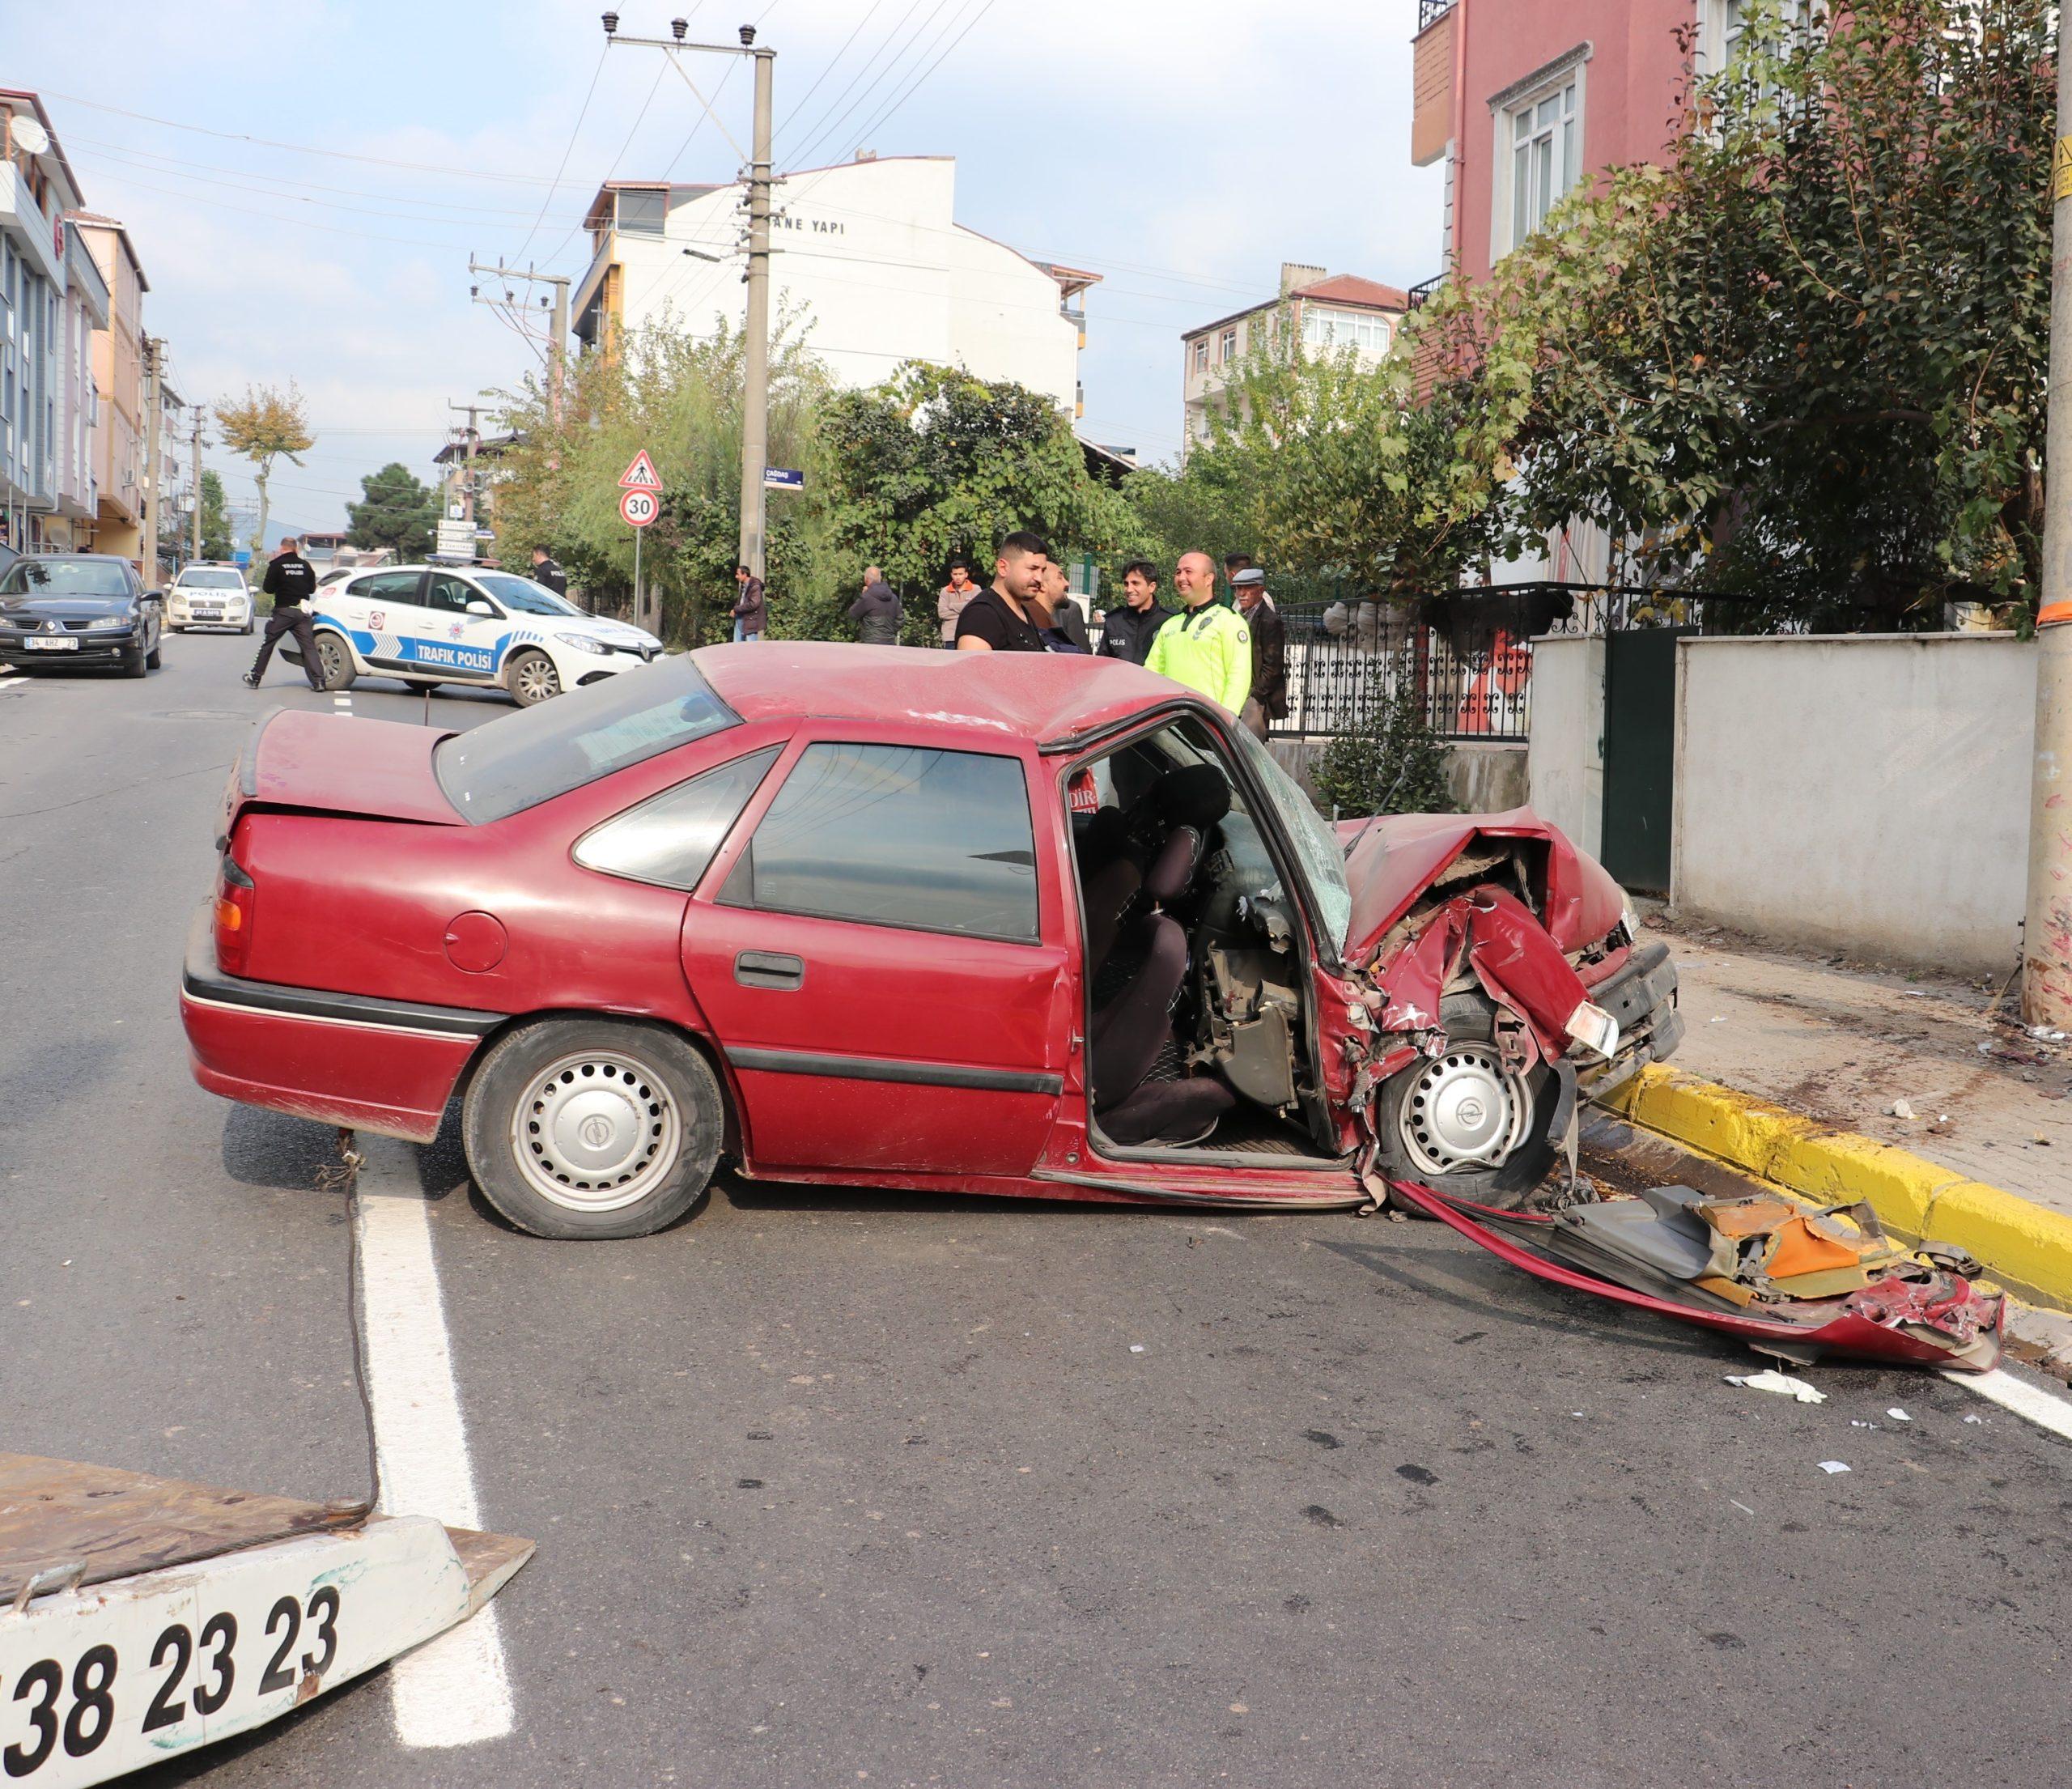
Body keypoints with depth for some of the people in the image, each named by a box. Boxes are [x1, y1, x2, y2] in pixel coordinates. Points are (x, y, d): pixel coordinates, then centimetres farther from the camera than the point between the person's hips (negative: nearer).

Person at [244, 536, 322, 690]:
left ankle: (254, 678, 14)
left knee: (268, 644, 9)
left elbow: (268, 589, -3)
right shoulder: (305, 565, 4)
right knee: (309, 646, 1)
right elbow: (312, 589, 11)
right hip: (302, 612, 2)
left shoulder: (277, 565, -5)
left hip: (283, 611, -2)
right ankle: (318, 680, -11)